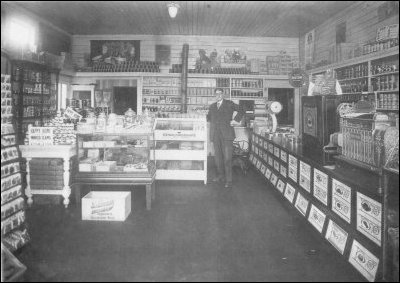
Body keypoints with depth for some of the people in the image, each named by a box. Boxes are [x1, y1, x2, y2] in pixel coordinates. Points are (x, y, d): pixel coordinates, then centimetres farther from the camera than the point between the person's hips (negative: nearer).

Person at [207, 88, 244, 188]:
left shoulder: (229, 104, 7)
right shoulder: (212, 106, 20)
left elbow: (241, 111, 4)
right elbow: (208, 117, 25)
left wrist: (235, 120, -5)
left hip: (226, 134, -5)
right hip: (215, 135, 5)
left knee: (227, 157, -9)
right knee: (218, 156, 8)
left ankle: (228, 180, -7)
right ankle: (220, 175, 22)